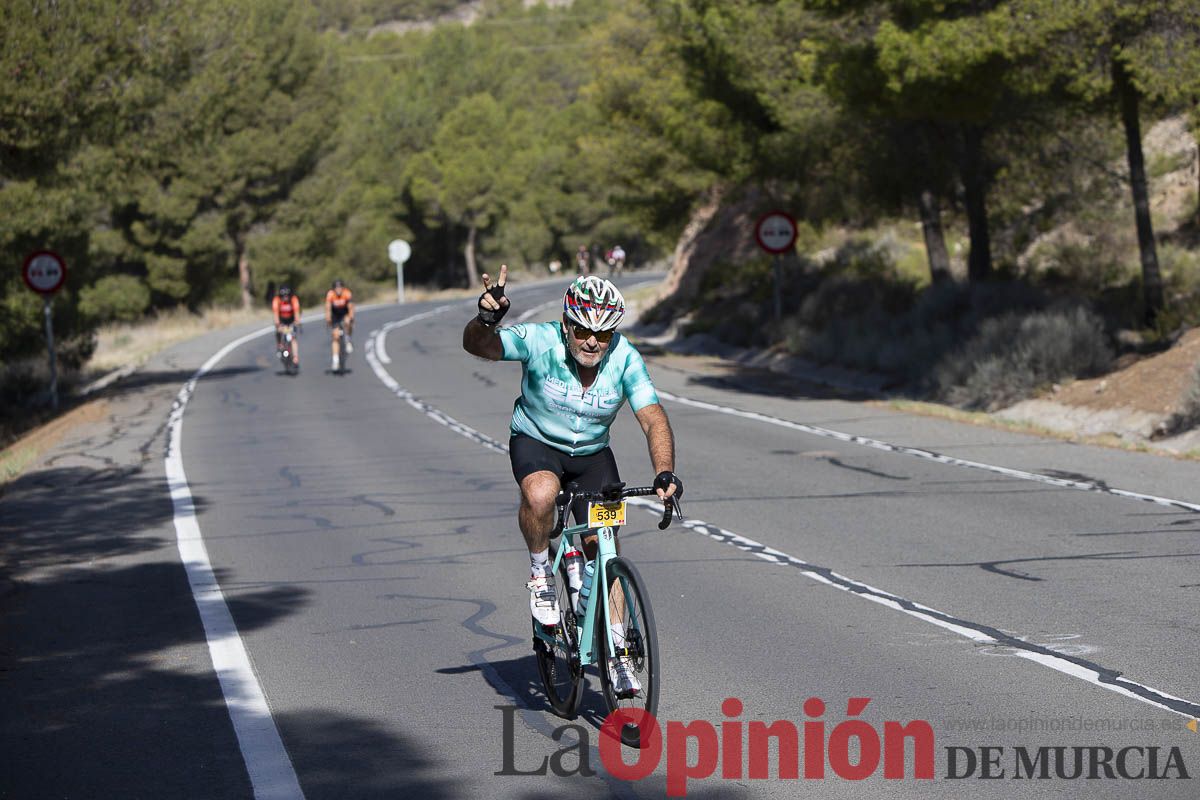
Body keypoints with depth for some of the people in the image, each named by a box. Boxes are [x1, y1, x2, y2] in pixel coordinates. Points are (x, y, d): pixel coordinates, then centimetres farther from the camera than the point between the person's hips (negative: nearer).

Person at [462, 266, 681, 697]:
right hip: (535, 442, -2)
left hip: (592, 454, 2)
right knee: (541, 495, -36)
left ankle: (617, 650, 9)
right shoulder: (539, 341, -25)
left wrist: (664, 473, -41)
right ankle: (540, 573, -9)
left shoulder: (625, 358, -21)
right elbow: (477, 346, -32)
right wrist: (484, 320, -55)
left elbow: (653, 419, -25)